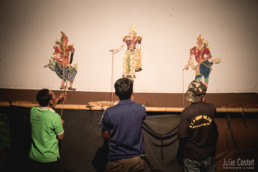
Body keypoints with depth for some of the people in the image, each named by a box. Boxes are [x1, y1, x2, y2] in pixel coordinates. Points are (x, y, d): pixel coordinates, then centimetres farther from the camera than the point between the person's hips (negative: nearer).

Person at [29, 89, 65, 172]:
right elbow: (60, 137, -10)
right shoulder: (55, 117, -24)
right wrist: (61, 124, 7)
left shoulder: (33, 111, -8)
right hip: (50, 158, -5)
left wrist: (58, 99, 24)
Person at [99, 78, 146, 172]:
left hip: (116, 160, -1)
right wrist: (132, 102, 25)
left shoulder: (109, 112, -15)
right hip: (137, 160, 2)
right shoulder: (141, 109, -9)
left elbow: (105, 136, -3)